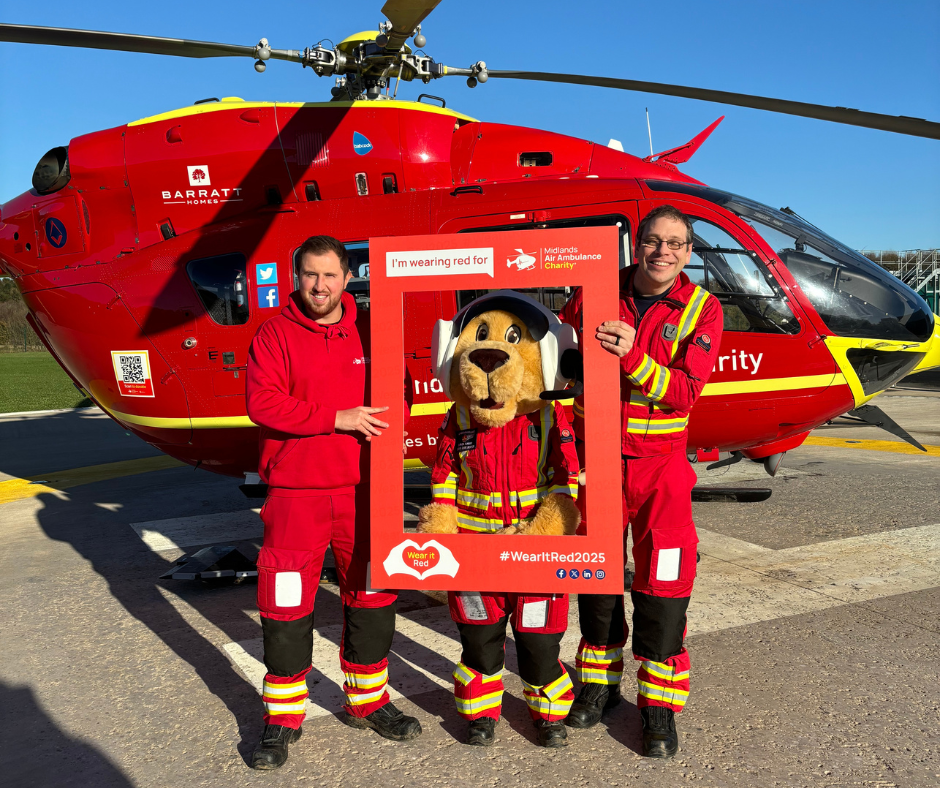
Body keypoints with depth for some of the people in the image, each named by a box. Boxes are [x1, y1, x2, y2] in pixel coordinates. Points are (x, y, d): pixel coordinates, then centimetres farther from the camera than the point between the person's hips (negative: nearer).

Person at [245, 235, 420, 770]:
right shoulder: (275, 334, -2)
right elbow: (263, 403, -13)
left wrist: (380, 428, -7)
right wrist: (337, 417, -20)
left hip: (361, 488, 3)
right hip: (295, 491, -3)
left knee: (371, 595, 12)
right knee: (287, 607, 3)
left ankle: (368, 701, 31)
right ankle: (283, 719, 21)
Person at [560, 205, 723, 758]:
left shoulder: (702, 309, -4)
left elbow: (686, 391, -15)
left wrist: (633, 357, -29)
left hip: (659, 462, -2)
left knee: (663, 579, -1)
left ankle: (660, 703, 16)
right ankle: (600, 682, 32)